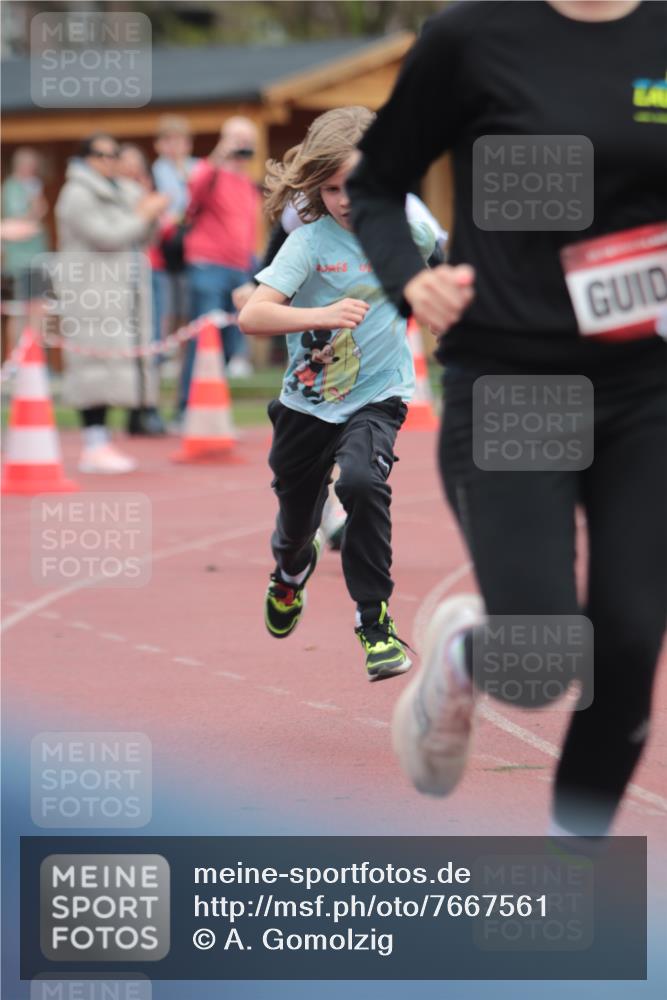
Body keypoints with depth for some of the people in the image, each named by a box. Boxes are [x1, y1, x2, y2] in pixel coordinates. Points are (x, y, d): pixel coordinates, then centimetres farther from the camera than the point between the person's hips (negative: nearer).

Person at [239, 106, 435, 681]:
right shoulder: (310, 242, -18)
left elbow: (444, 253, 18)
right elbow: (252, 316, -31)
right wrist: (320, 315, -43)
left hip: (378, 396, 0)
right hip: (310, 399, 0)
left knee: (361, 480, -30)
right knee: (297, 517, 17)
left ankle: (374, 619, -18)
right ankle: (292, 569, 57)